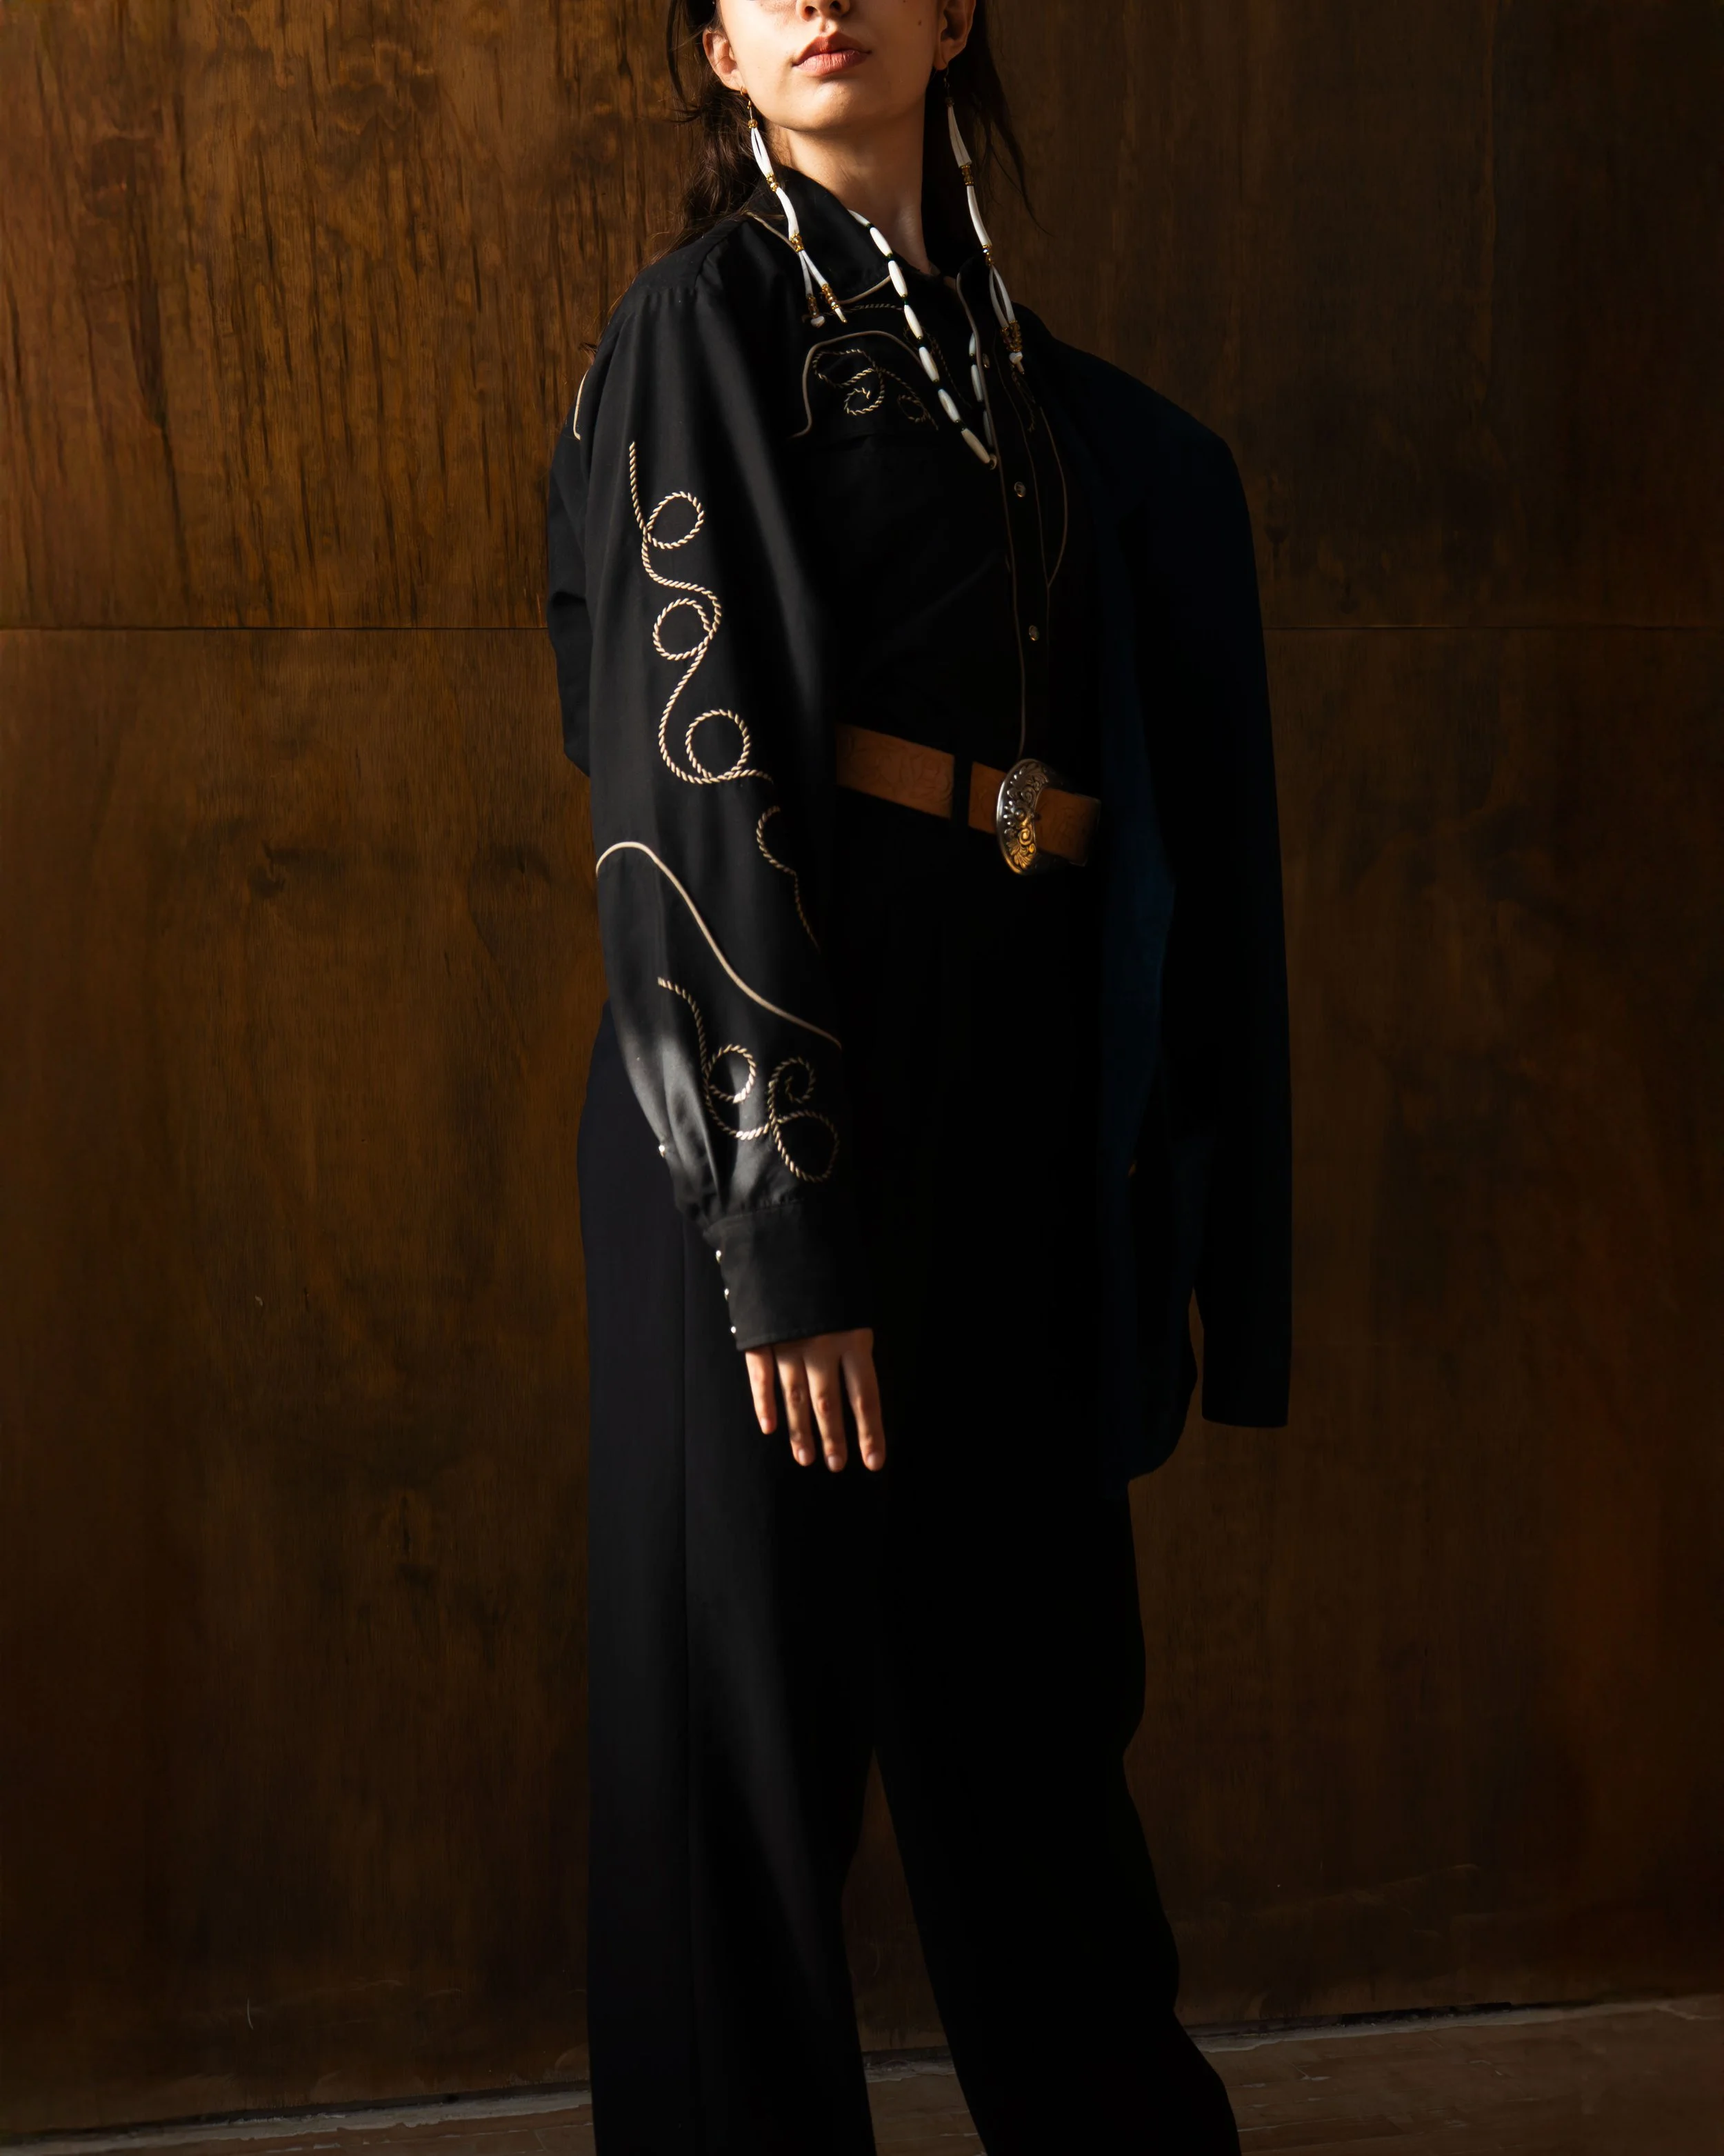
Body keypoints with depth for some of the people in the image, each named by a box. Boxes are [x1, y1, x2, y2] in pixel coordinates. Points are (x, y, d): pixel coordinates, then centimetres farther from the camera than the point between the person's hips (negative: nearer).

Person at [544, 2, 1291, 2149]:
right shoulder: (709, 315, -3)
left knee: (1024, 1669, 17)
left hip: (1005, 1078, 6)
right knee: (760, 1688, 3)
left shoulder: (1004, 354, 17)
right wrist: (781, 1212, -19)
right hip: (775, 1066, -6)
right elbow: (694, 763, -12)